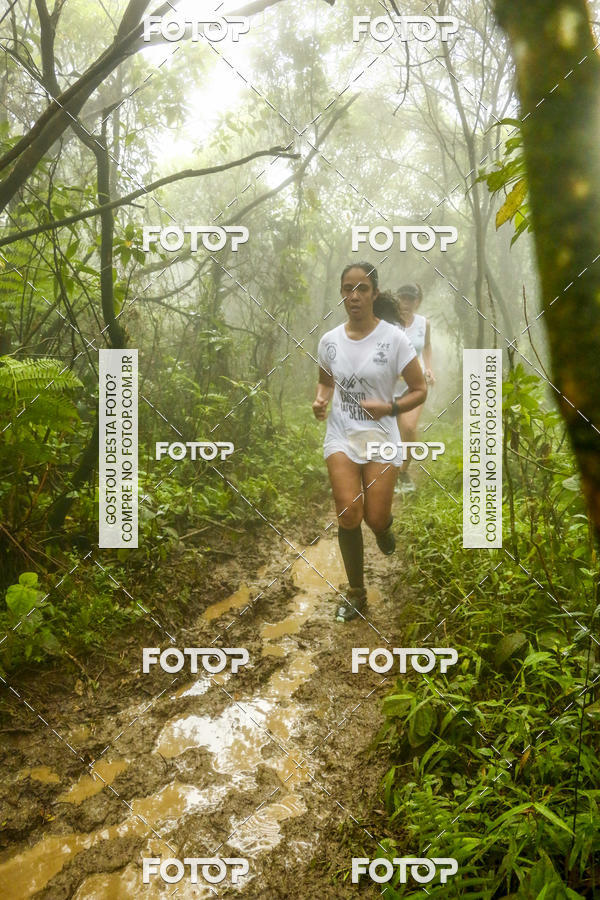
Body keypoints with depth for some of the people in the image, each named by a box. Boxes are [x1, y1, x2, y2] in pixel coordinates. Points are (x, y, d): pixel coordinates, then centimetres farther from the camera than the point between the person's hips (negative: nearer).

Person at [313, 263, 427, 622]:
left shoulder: (394, 338, -9)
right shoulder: (330, 340, 1)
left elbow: (420, 390, -5)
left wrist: (390, 408, -22)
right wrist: (321, 400, -3)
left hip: (381, 436, -2)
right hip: (342, 435, 2)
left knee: (376, 519, -4)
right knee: (349, 513, -12)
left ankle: (385, 525, 40)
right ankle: (356, 593, 9)